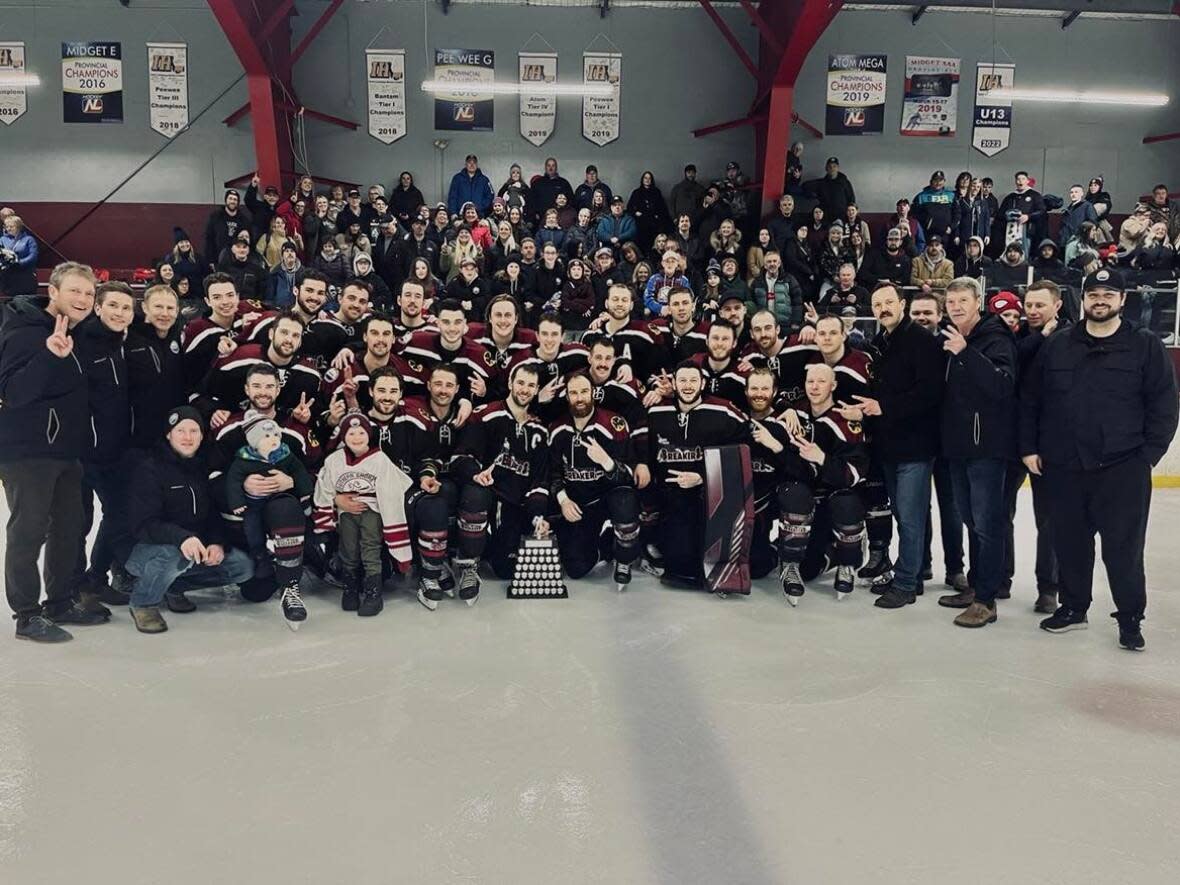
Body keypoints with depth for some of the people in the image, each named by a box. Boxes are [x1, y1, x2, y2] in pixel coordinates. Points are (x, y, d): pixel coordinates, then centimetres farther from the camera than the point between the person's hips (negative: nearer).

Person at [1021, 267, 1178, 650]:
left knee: (1123, 548, 2)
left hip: (1123, 470, -3)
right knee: (1070, 544, 13)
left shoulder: (1146, 347, 0)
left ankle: (1130, 619, 17)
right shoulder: (1056, 346, 7)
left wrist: (1147, 455, -7)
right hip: (1063, 468, 3)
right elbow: (1030, 401, 9)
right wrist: (1029, 448, 5)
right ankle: (1073, 607, 29)